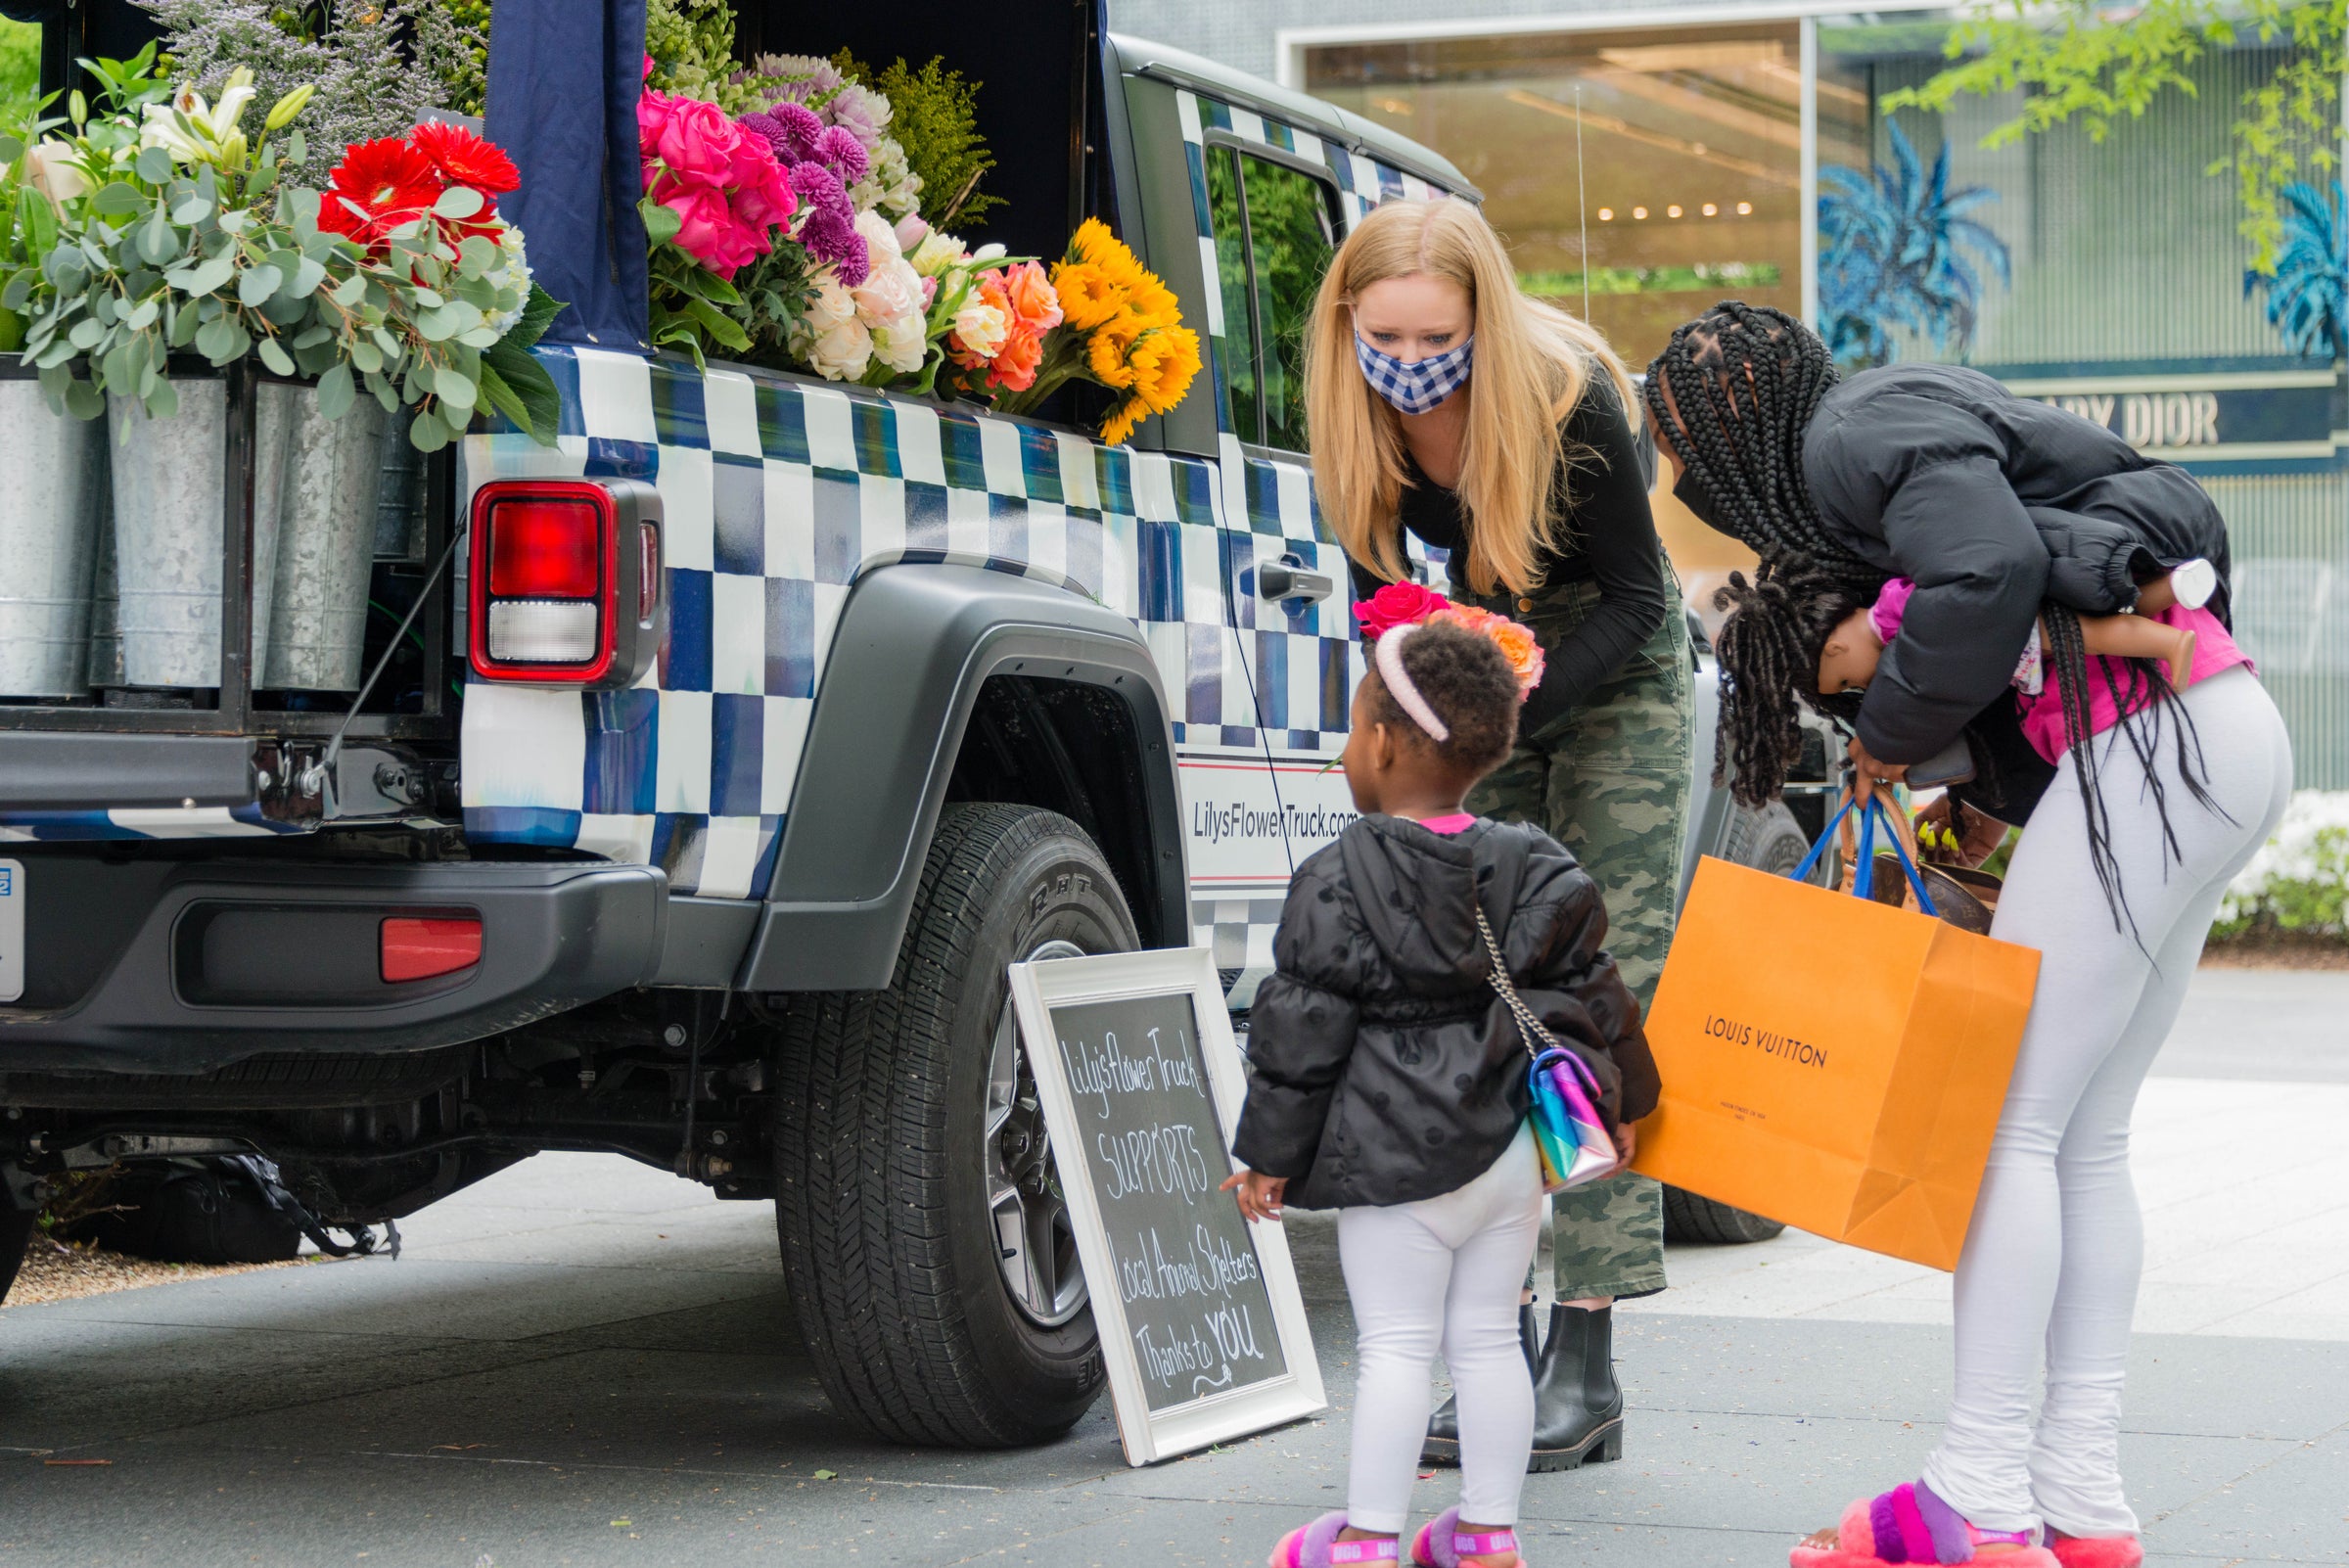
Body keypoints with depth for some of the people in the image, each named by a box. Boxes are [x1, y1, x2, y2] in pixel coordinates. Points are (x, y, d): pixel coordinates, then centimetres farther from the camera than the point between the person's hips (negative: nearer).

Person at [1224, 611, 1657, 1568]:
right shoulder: (1535, 874, 4)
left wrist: (1270, 1155, -3)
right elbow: (1589, 996, 10)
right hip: (1508, 1149, 5)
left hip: (1395, 1157, -5)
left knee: (1393, 1345, -1)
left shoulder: (1337, 884, -11)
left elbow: (1302, 1031, -9)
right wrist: (1618, 1101, 23)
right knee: (1488, 1339, 12)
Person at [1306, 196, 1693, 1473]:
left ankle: (1585, 1367, -11)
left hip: (1615, 675, -4)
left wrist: (1513, 709, -30)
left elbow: (1633, 597, -19)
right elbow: (1383, 585, -2)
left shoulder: (1569, 401, -28)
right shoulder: (1352, 418, -16)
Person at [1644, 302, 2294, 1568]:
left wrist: (1894, 733, -6)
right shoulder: (1907, 424, 22)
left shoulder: (1857, 435, -7)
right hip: (2217, 743, 10)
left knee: (2009, 1119, -9)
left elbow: (1986, 578, -23)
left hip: (2148, 739, -10)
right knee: (2080, 1135, 10)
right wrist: (1998, 790, 8)